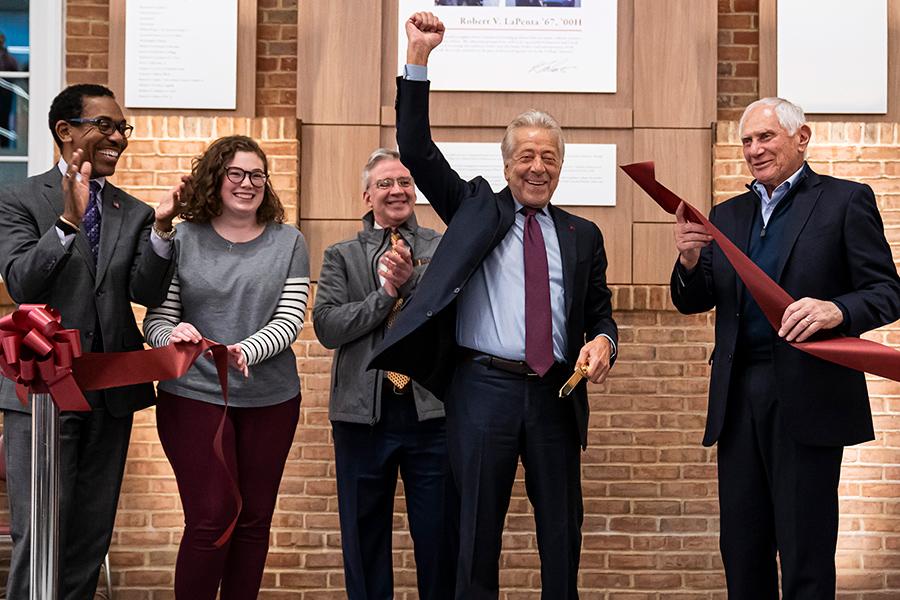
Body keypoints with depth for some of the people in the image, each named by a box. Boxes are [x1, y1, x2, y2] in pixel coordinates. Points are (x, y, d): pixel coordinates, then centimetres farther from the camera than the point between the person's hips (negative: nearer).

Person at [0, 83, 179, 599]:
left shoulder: (135, 214, 9)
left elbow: (147, 293, -3)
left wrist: (161, 229, -18)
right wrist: (68, 221, -25)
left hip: (112, 391, 4)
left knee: (93, 533, 12)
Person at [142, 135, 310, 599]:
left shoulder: (288, 242, 6)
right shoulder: (182, 240, 3)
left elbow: (290, 318, -3)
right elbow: (156, 318, 3)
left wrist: (246, 351, -22)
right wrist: (172, 334, -21)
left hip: (270, 399, 2)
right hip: (194, 395, -2)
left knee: (254, 520, 8)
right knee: (211, 518, -7)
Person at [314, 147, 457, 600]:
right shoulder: (342, 256, 8)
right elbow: (327, 327, -5)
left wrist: (412, 281, -17)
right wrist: (386, 293, -12)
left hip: (432, 411, 0)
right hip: (363, 414, 1)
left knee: (440, 538, 6)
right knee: (363, 540, 11)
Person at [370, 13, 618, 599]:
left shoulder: (583, 235, 13)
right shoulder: (476, 207, 8)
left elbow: (601, 313, 16)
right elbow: (417, 149, 0)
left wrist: (602, 341, -8)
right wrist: (418, 57, -7)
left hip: (558, 394, 2)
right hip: (484, 388, -2)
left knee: (563, 534, 10)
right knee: (479, 532, 6)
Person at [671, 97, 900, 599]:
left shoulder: (847, 200, 2)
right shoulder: (727, 215, 16)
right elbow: (693, 302, 12)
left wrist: (838, 310, -26)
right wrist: (690, 260, -10)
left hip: (807, 396, -5)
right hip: (738, 398, 5)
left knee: (805, 557, 1)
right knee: (741, 552, 11)